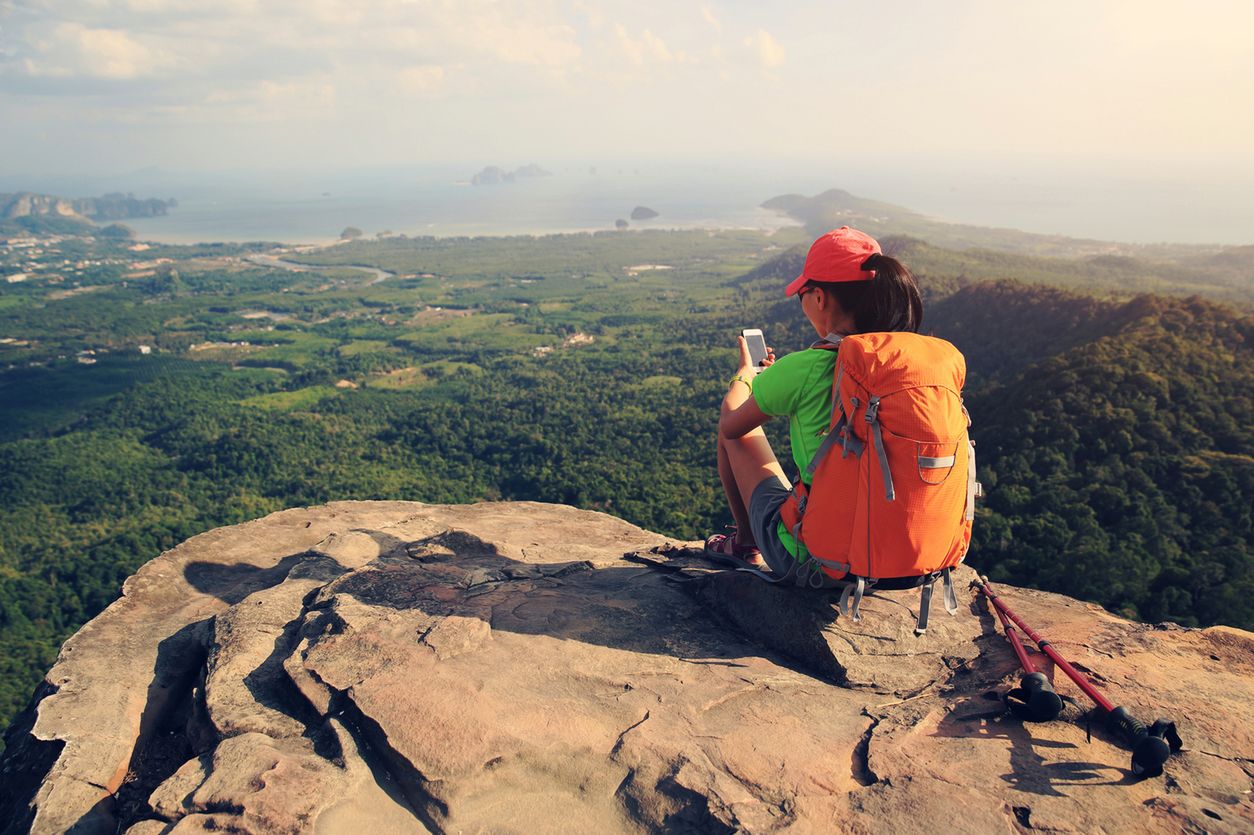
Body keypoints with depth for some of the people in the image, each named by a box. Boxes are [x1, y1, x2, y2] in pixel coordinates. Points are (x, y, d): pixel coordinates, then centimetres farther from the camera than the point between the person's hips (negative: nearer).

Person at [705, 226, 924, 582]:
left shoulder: (802, 369, -21)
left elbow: (730, 425, -2)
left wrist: (744, 375, 20)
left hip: (811, 557, -5)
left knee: (736, 429, 15)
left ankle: (747, 544, 32)